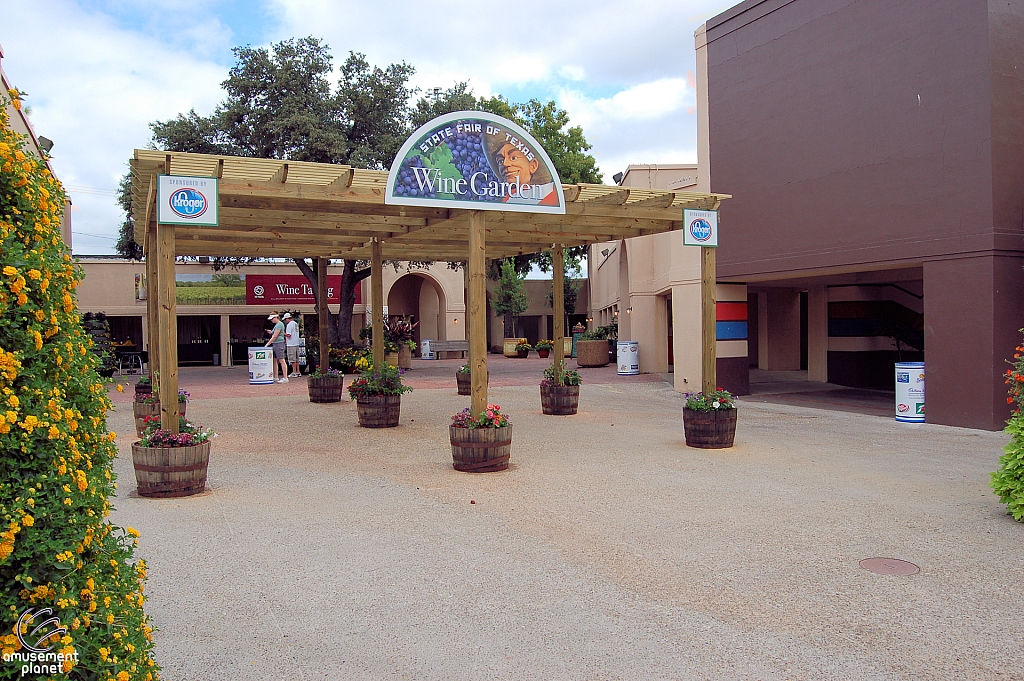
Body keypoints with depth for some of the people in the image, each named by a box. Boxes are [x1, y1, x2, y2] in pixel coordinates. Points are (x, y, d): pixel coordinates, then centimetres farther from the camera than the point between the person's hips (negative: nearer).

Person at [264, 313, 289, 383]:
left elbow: (275, 337, -17)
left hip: (279, 344, -11)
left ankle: (285, 378, -11)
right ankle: (275, 377, 16)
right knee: (274, 361, 11)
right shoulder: (277, 324, 17)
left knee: (281, 361, -10)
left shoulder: (279, 325, -14)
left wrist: (267, 344, -14)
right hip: (275, 344, 11)